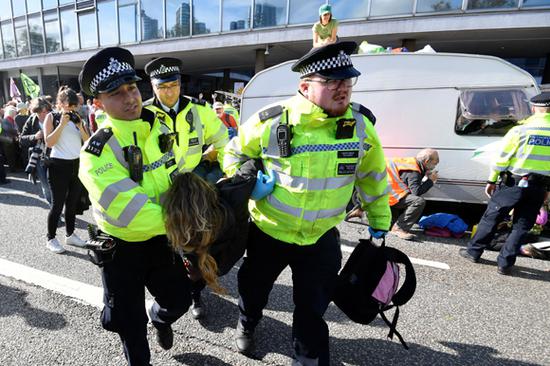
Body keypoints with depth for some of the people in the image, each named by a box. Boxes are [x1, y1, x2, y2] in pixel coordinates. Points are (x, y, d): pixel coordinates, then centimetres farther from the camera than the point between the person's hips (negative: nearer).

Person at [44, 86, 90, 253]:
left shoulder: (77, 117, 10)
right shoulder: (52, 116, -1)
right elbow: (49, 142, -12)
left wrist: (79, 126, -10)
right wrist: (62, 123, -15)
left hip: (77, 164, 4)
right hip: (59, 165, -4)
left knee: (73, 202, 12)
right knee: (58, 204, 0)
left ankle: (70, 235, 24)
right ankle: (51, 239, 14)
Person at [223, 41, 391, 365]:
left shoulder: (360, 124, -11)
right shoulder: (271, 122, -18)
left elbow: (372, 175, 5)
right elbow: (234, 153, 0)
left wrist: (380, 221, 12)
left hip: (321, 238, 1)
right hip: (268, 231, 0)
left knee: (313, 308, 16)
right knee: (254, 288, 25)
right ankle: (247, 325, 61)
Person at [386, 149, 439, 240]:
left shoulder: (413, 164, 12)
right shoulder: (413, 171, -18)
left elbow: (414, 187, 18)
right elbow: (416, 192, -26)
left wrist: (426, 178, 8)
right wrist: (430, 180, -15)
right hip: (390, 195, -11)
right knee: (419, 201, -26)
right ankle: (399, 228, -21)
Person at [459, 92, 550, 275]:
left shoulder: (520, 130, -8)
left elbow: (502, 157, -8)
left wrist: (491, 180, 1)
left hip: (513, 183, -3)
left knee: (490, 218, 10)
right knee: (521, 226, 11)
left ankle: (473, 252, 19)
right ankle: (505, 264, 14)